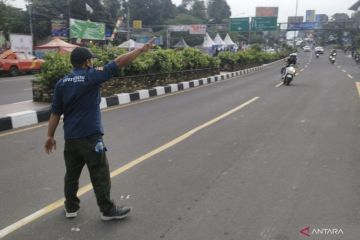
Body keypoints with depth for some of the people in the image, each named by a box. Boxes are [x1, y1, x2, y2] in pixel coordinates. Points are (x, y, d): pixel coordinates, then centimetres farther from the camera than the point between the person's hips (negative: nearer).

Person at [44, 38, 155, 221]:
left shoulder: (61, 83, 5)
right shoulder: (92, 77, -10)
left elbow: (55, 112, 5)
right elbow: (119, 62, -9)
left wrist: (50, 136, 12)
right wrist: (141, 49, -3)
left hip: (70, 137, 6)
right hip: (90, 137, -6)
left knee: (72, 174, 17)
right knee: (100, 174, 4)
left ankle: (71, 207, 31)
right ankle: (108, 210, 13)